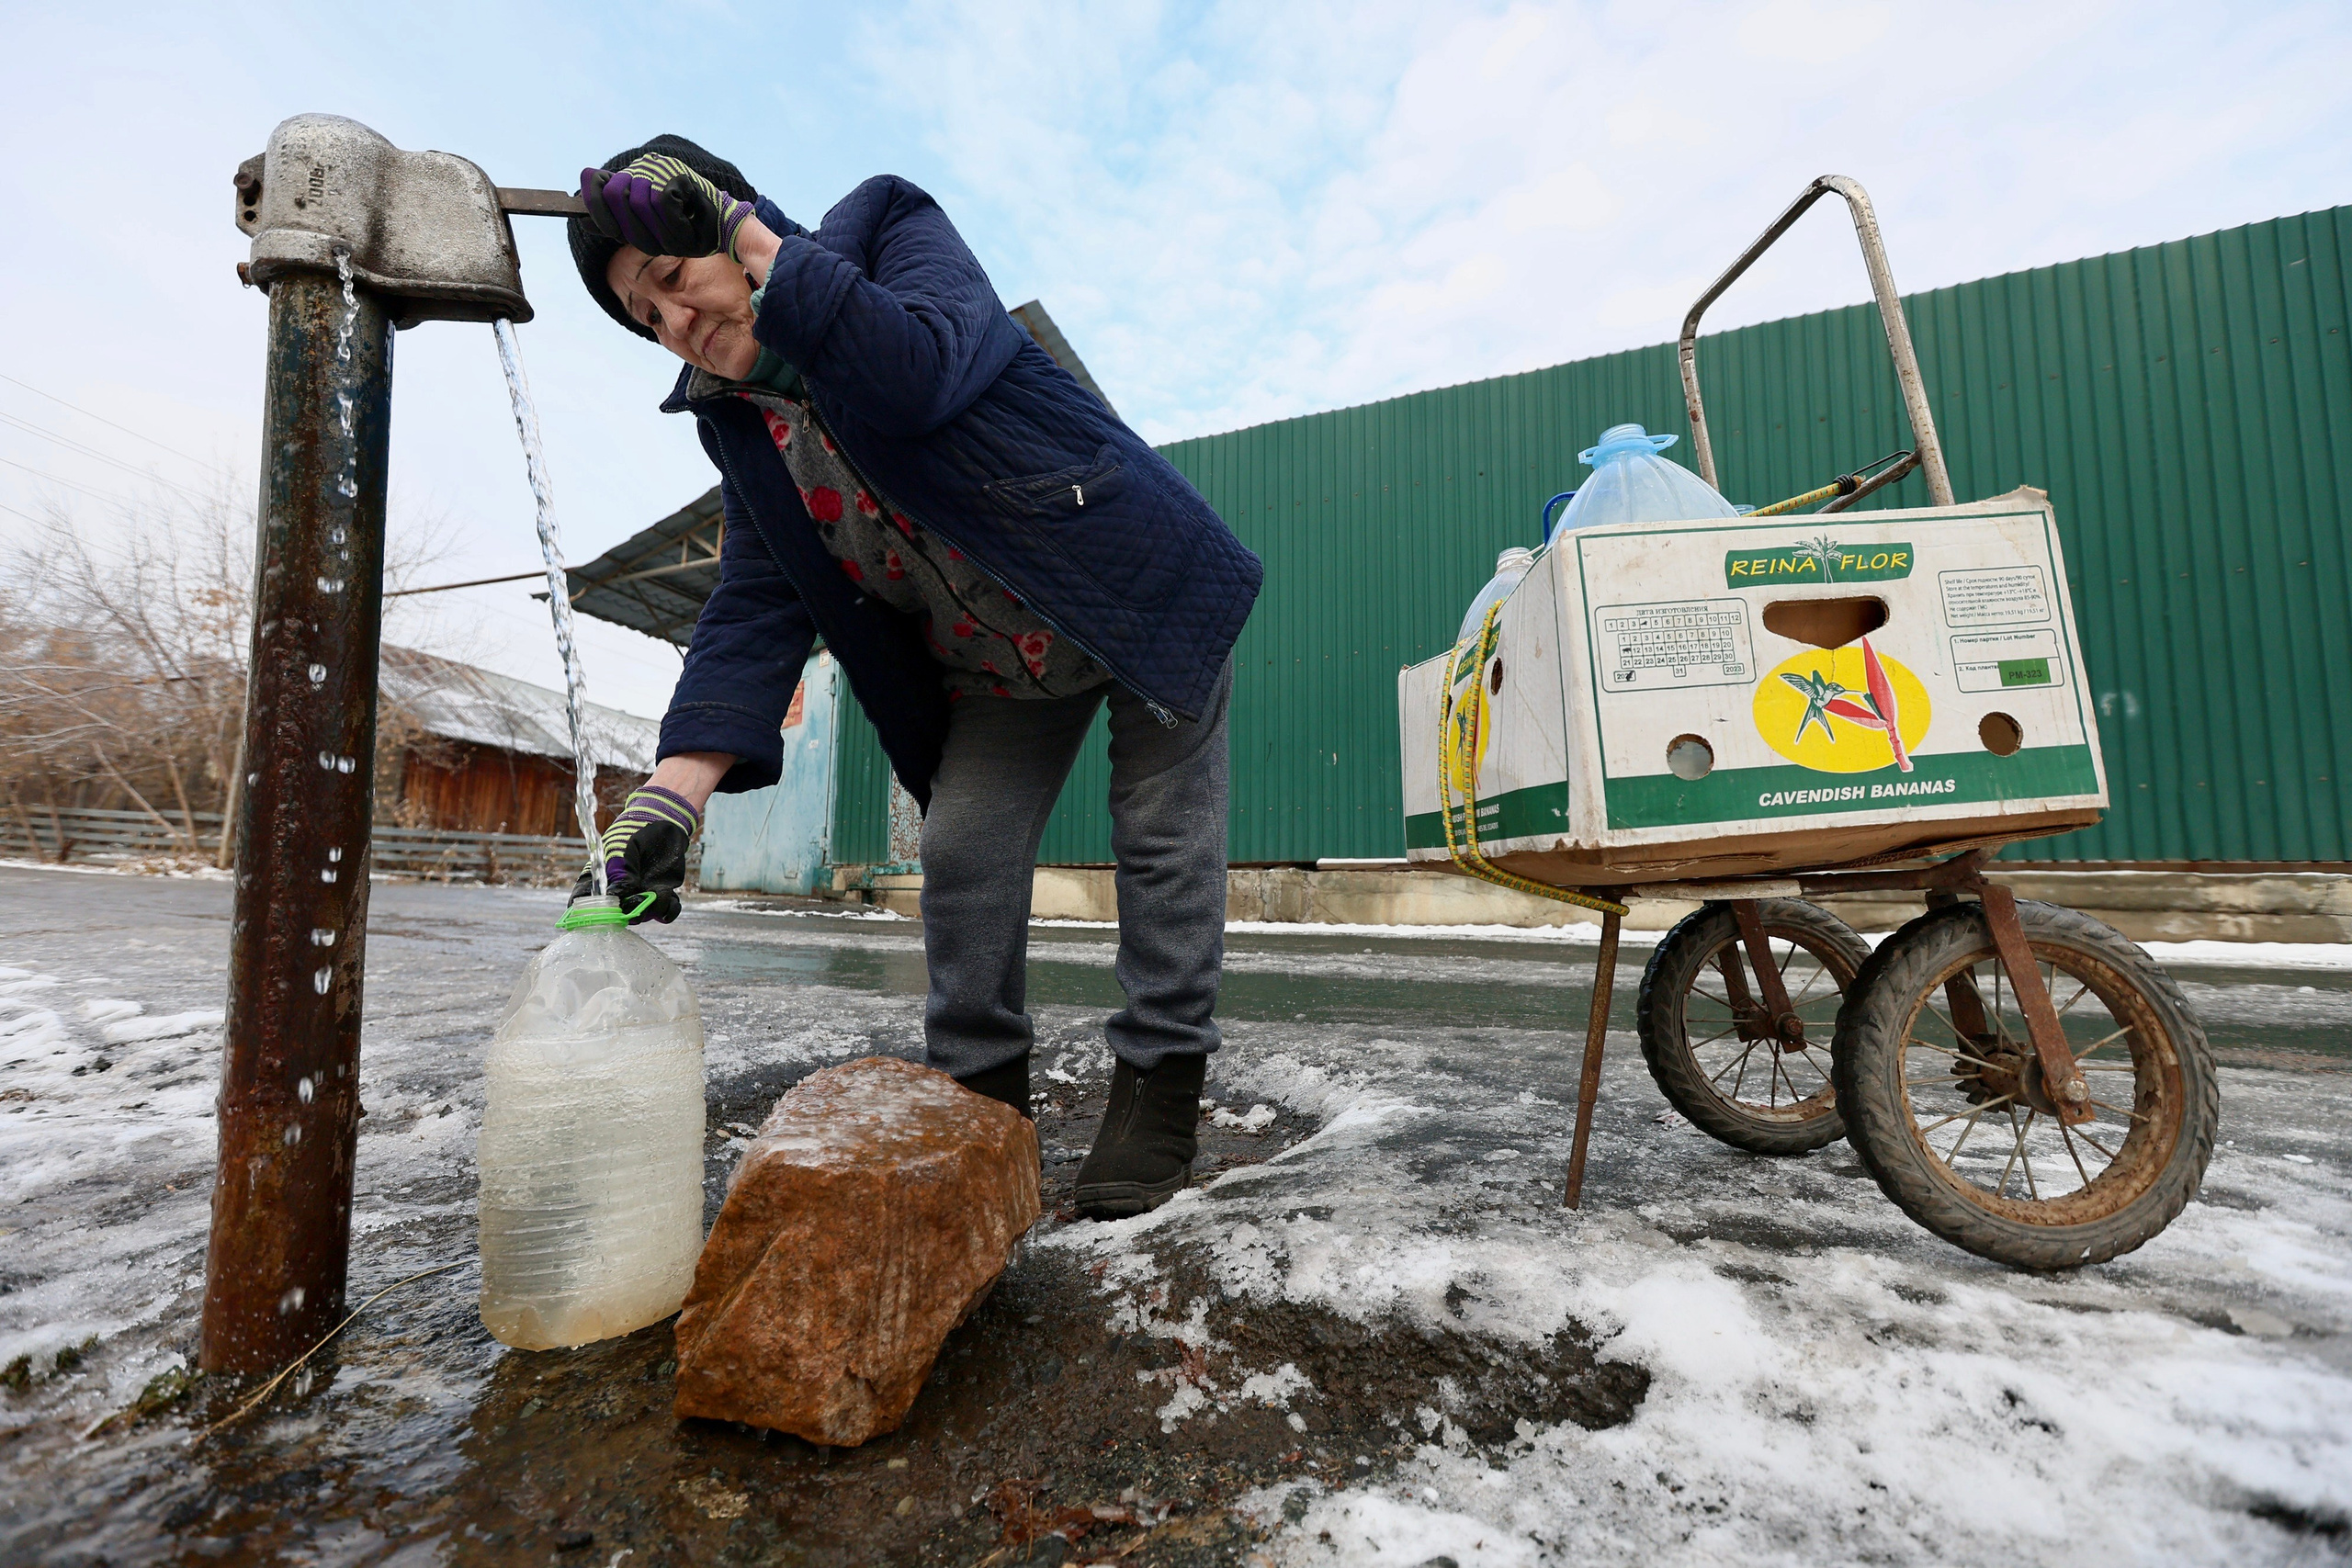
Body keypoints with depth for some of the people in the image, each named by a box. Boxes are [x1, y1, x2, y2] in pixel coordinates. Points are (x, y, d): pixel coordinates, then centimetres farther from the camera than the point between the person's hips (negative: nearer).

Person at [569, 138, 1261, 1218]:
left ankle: (1160, 1086, 11)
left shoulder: (891, 234, -11)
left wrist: (751, 235, -26)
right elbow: (756, 611, -8)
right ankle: (980, 1098, 15)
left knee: (1162, 840, -4)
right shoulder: (742, 427, 3)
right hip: (998, 675, 5)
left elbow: (921, 377, -34)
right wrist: (676, 787, -20)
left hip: (1143, 592, -5)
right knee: (960, 861, -2)